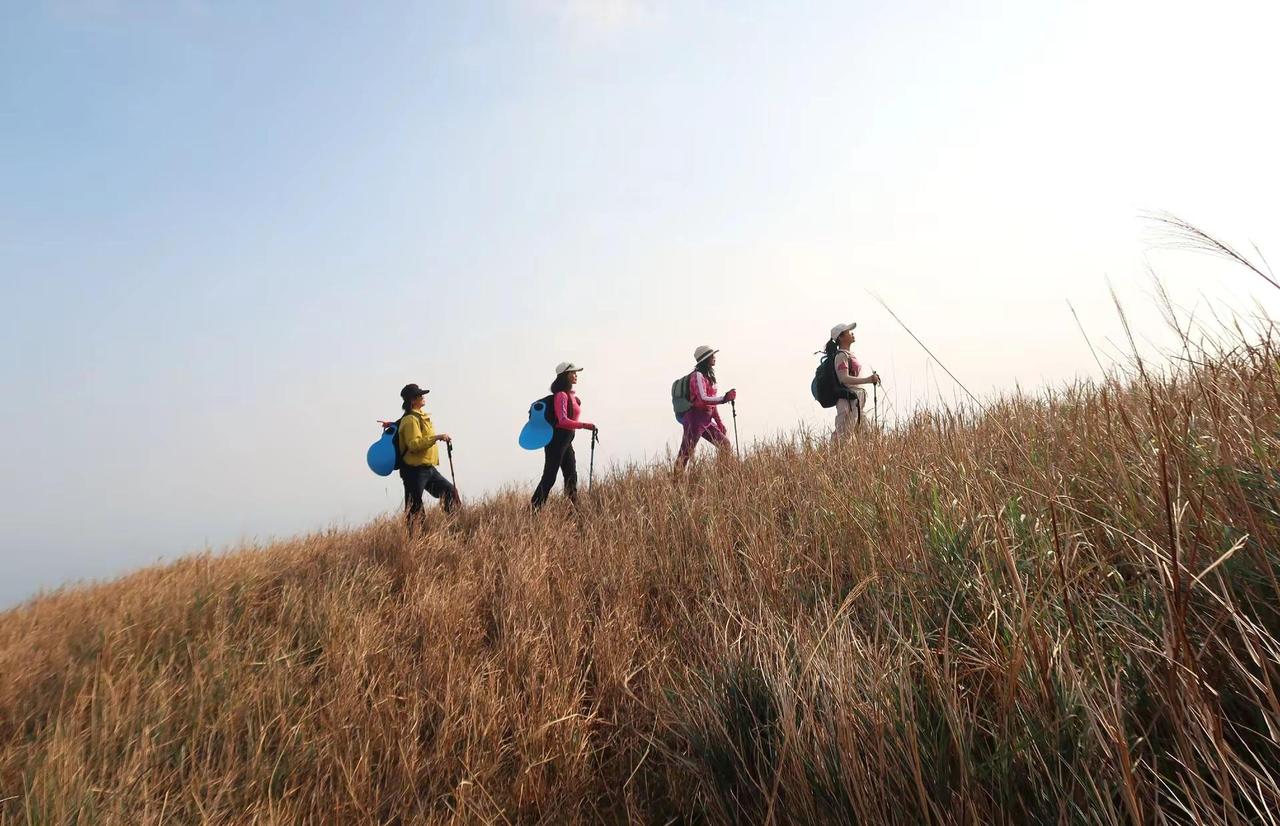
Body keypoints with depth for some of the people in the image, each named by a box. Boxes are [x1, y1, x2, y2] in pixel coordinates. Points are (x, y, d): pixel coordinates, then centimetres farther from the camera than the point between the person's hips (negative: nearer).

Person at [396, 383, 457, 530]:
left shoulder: (421, 416, 14)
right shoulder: (411, 419, -15)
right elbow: (414, 444, -27)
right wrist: (436, 437, -28)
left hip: (428, 468, 9)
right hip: (415, 470, -9)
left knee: (450, 492, 11)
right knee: (414, 510, -4)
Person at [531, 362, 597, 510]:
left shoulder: (571, 395, 12)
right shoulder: (561, 395, -15)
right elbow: (563, 420, -27)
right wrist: (585, 425, -33)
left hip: (567, 442, 9)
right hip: (557, 441, -9)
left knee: (571, 478, 8)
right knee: (549, 478, -7)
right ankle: (534, 510, -2)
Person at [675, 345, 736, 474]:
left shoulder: (709, 376, 16)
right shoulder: (698, 375, -11)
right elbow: (702, 399, -23)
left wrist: (719, 422, 18)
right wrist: (724, 399, -26)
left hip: (706, 420, 9)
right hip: (695, 419, -9)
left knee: (725, 444, 8)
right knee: (685, 454, -8)